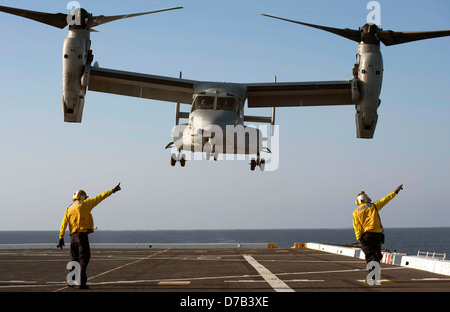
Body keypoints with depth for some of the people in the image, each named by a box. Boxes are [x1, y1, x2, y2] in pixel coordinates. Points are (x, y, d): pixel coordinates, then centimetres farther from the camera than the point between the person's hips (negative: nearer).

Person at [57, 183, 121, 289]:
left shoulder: (69, 209, 15)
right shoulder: (85, 204, 3)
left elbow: (64, 224, 6)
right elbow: (99, 198, 2)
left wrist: (61, 238, 3)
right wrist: (112, 191, 5)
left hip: (72, 236, 6)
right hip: (82, 234, -6)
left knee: (75, 259, 19)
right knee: (84, 258, -8)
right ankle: (82, 282, -18)